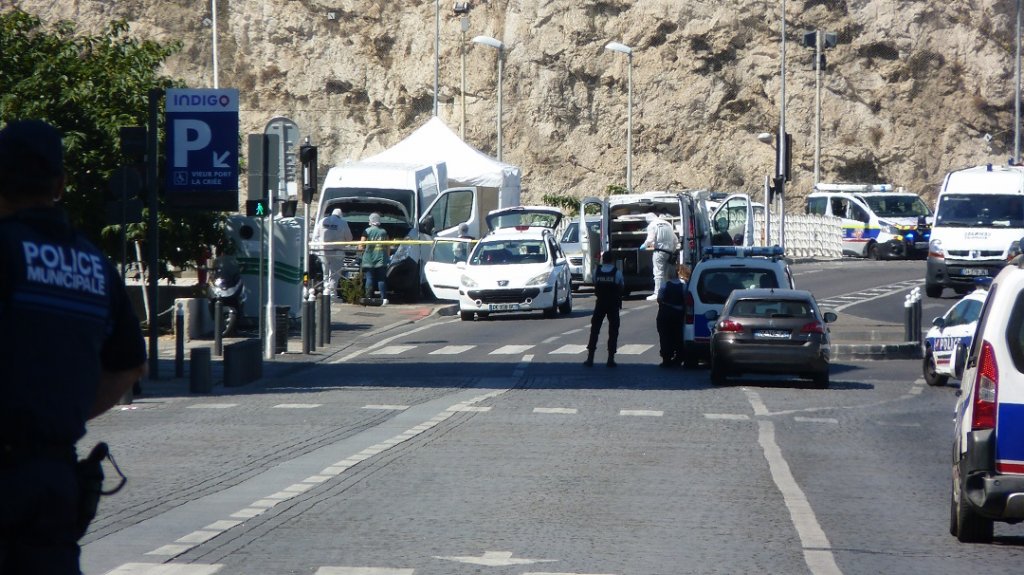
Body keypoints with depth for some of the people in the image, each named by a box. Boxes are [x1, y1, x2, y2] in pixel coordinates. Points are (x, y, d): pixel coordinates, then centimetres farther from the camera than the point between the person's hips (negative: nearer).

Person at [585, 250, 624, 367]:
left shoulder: (596, 271, -4)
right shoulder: (617, 272, -9)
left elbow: (595, 284, 1)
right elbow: (622, 286, 0)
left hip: (600, 303, 2)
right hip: (613, 304, -2)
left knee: (595, 329, 9)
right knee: (613, 331, 5)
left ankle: (590, 358, 6)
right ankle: (611, 359, 1)